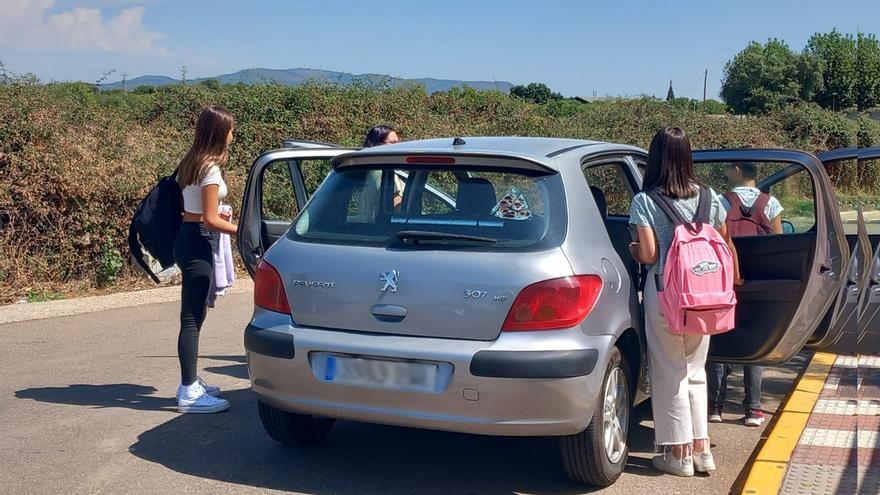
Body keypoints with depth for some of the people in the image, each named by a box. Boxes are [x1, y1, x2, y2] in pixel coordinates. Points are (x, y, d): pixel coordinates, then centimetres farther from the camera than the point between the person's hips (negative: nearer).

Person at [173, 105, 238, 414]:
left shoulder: (192, 163, 12)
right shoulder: (210, 168, -16)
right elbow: (210, 220, -17)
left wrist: (219, 215, 20)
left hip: (188, 238, 10)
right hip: (197, 243, -10)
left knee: (194, 315, 16)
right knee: (192, 317, -7)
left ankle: (191, 382, 26)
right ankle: (189, 394, -4)